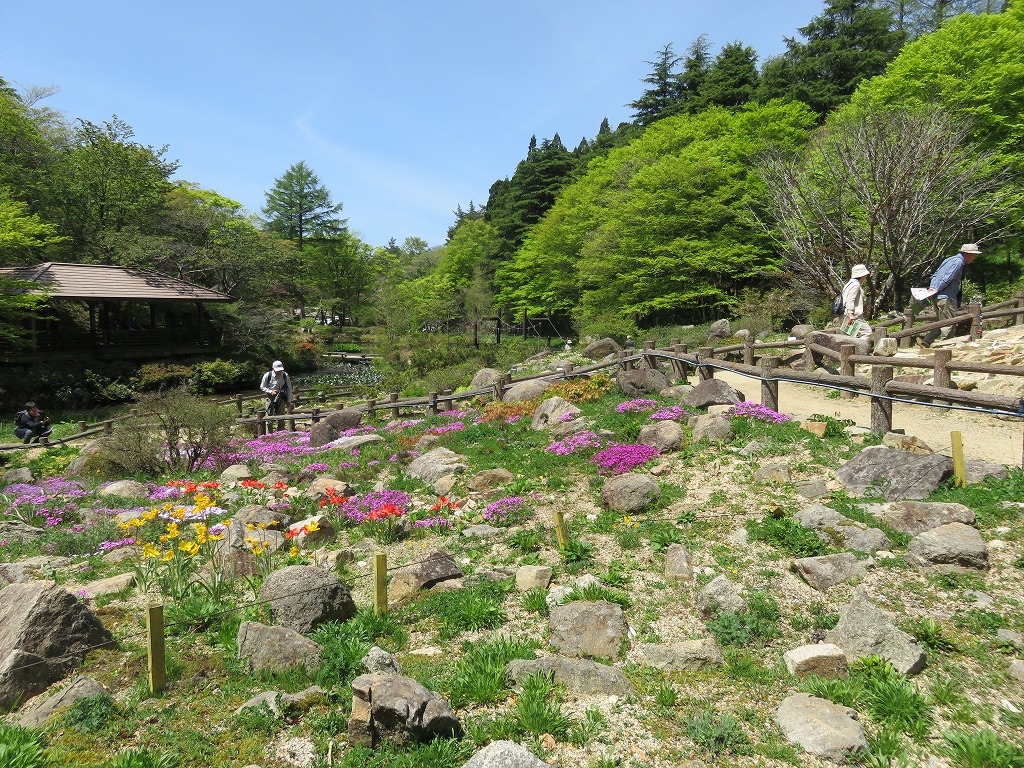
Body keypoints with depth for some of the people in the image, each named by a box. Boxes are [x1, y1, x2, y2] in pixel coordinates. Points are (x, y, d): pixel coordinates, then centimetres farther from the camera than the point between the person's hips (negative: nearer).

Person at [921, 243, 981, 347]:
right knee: (949, 323, -6)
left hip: (937, 296, 10)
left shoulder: (950, 260, 21)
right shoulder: (958, 262, -10)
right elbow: (947, 278, -18)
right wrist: (936, 290, -11)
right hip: (946, 297, -10)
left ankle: (926, 341, 8)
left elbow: (935, 275, 18)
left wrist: (932, 287, 5)